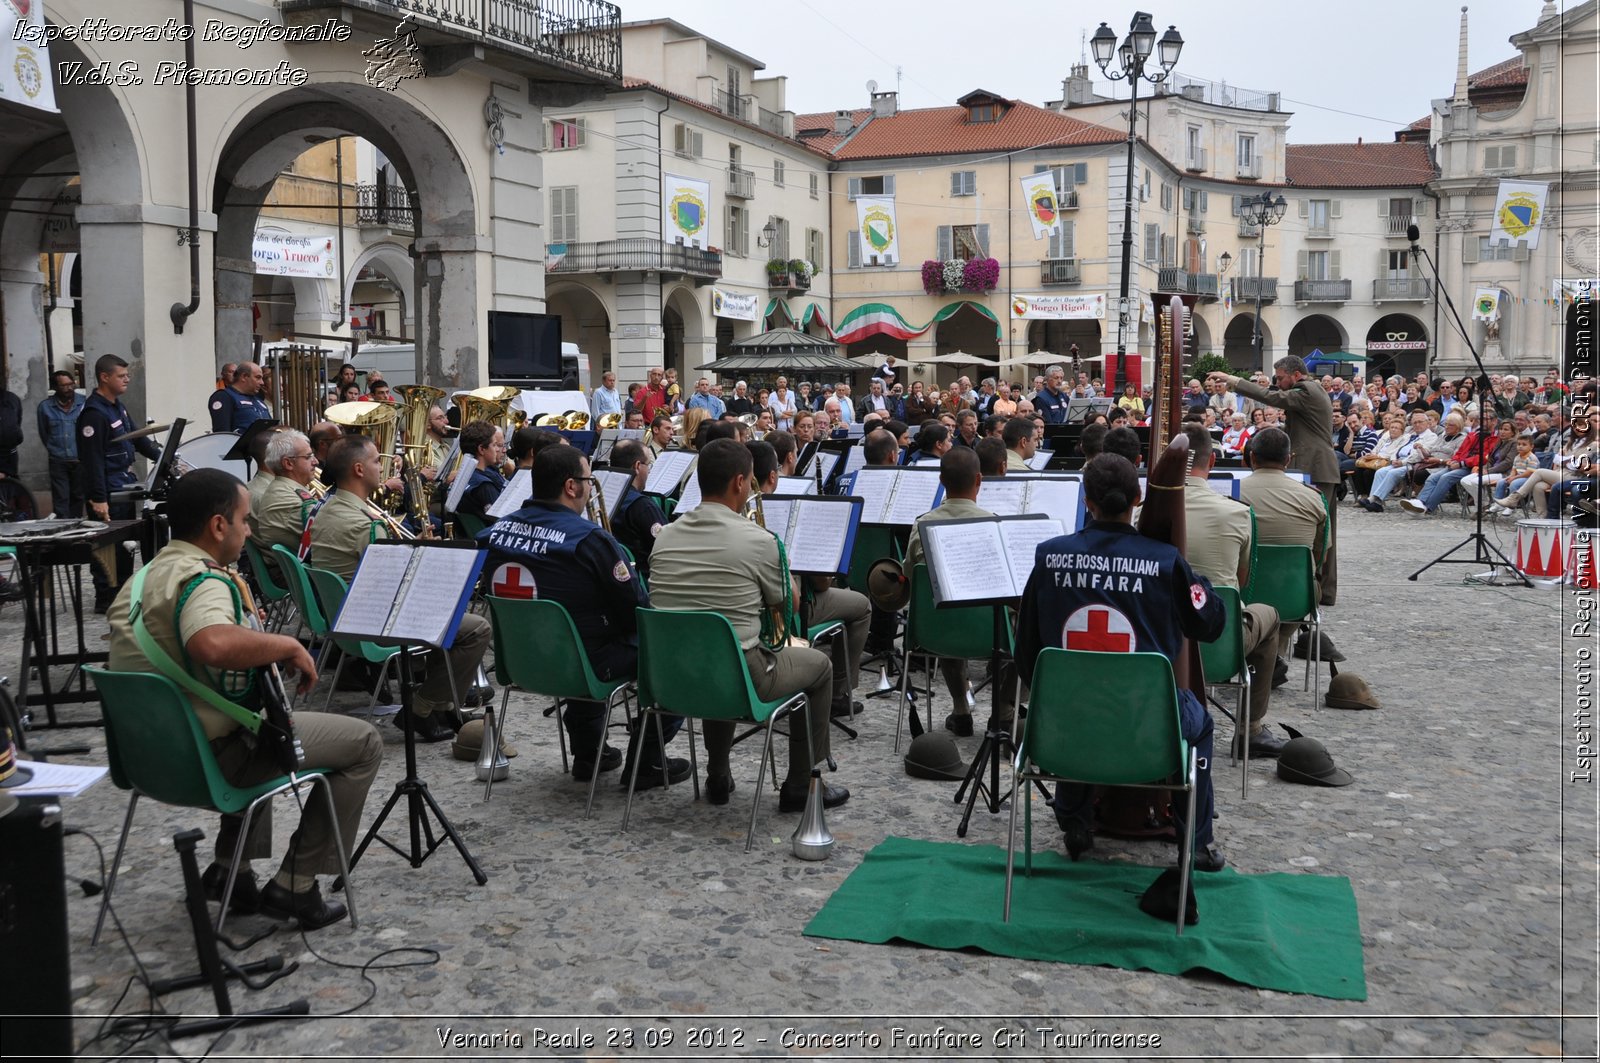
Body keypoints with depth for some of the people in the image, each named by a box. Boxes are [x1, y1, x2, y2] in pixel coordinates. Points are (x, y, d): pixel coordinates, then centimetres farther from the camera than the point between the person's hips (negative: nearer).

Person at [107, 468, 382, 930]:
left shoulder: (143, 577, 8)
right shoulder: (202, 582, -23)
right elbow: (214, 644, -46)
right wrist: (288, 645, -29)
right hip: (207, 758, -9)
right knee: (363, 742, 0)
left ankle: (231, 868, 30)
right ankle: (294, 886, 4)